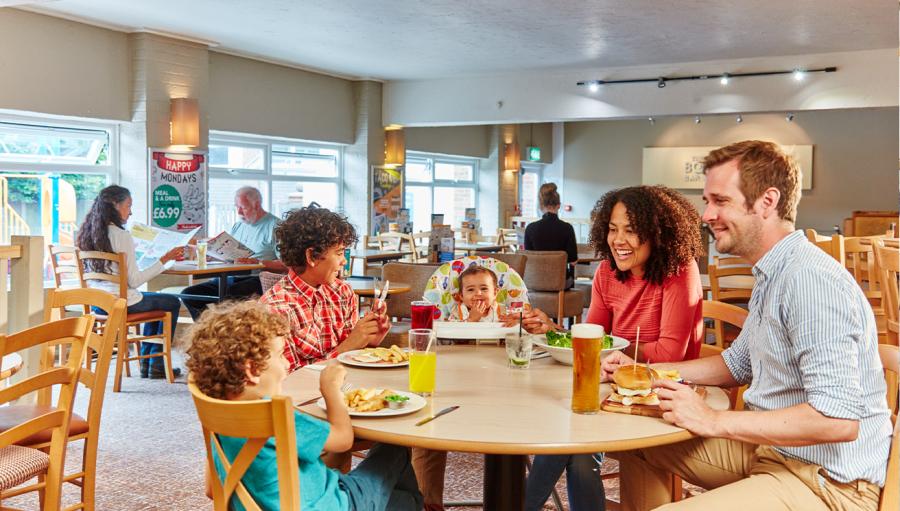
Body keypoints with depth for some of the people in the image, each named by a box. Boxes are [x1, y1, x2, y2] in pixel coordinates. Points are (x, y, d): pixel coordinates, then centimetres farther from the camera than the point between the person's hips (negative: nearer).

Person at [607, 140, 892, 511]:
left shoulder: (811, 280, -24)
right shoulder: (770, 275, 10)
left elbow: (838, 419, -30)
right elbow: (738, 364, 22)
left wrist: (715, 421, -24)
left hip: (828, 480, -10)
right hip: (770, 448, 10)